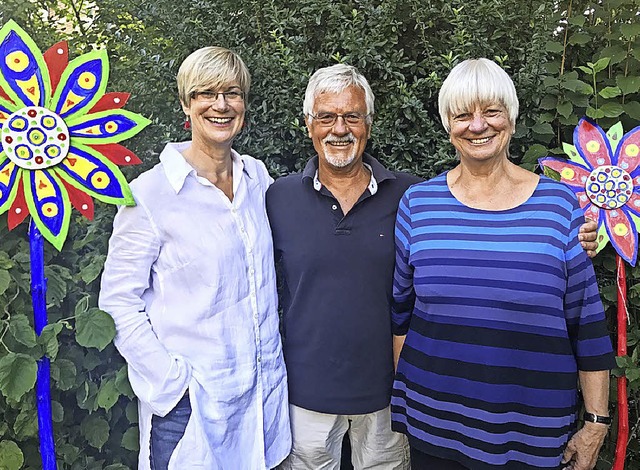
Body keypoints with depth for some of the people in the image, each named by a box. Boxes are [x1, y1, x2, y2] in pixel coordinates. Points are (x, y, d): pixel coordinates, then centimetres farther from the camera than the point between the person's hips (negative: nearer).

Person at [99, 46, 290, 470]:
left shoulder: (258, 176, 3)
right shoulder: (151, 193, -13)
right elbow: (119, 302, -10)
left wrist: (272, 356, 10)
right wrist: (171, 380, -14)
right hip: (191, 400, -4)